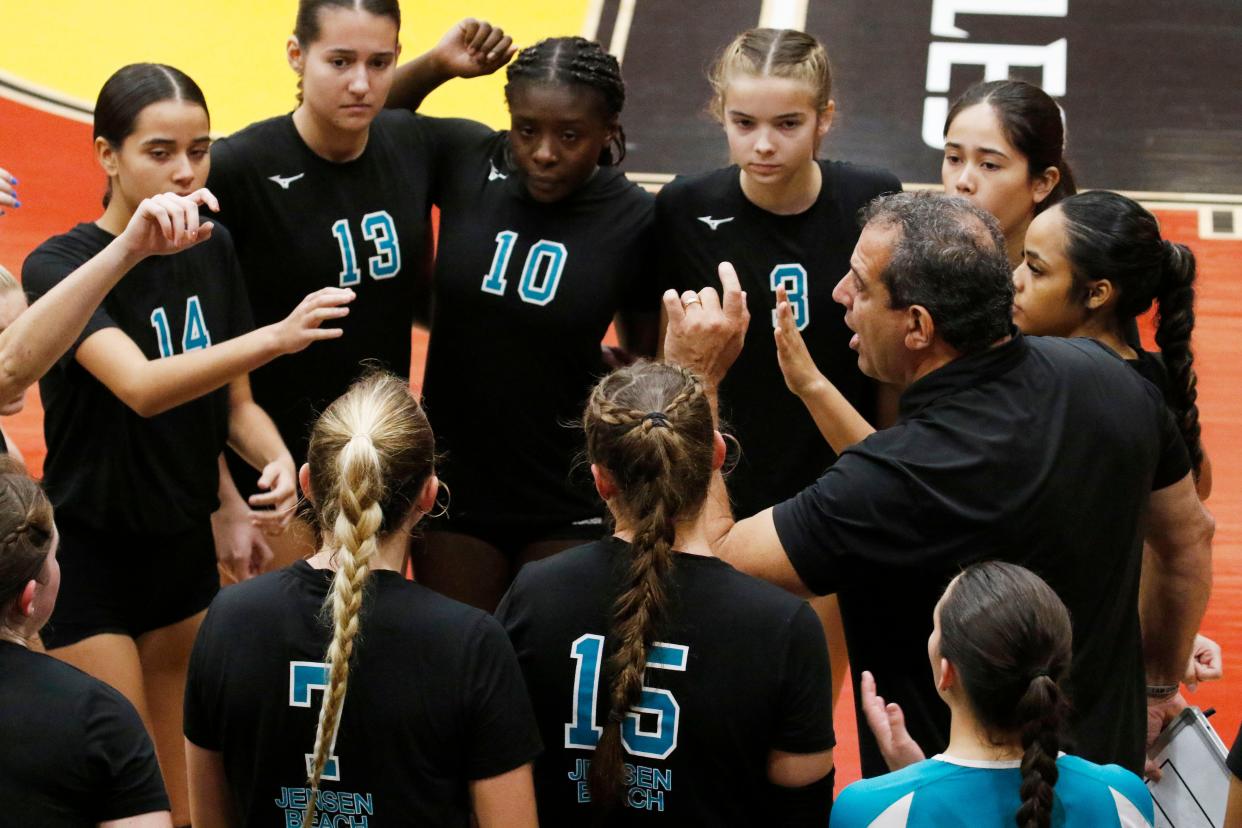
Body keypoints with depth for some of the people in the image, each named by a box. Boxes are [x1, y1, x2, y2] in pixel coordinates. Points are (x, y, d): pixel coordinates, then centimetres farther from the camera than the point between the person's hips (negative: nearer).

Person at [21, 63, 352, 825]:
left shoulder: (214, 250, 0)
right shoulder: (60, 265, -17)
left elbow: (235, 403, 7)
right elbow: (142, 388, -33)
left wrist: (276, 457, -15)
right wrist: (277, 337, -46)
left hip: (186, 548, 6)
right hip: (88, 558, -5)